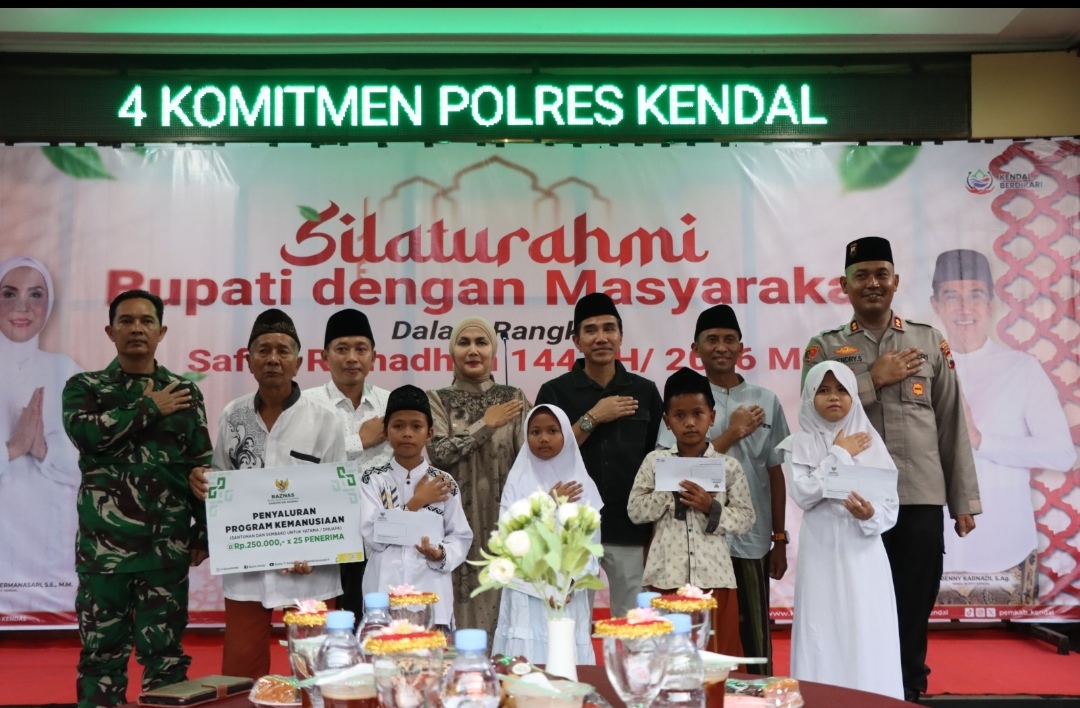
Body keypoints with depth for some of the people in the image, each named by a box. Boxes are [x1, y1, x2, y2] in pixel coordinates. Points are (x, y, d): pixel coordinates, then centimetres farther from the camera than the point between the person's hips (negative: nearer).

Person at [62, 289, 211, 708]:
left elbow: (203, 466, 8)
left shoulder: (185, 392, 9)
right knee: (102, 649, 6)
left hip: (168, 545, 1)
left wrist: (204, 532, 3)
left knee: (165, 651, 7)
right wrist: (149, 409, -7)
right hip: (104, 544, -1)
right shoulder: (84, 387, 6)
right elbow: (86, 433, -16)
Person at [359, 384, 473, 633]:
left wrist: (441, 554, -15)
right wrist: (416, 502, -9)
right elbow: (372, 536, -10)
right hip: (384, 594, -1)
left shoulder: (444, 483, 3)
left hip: (431, 595, 1)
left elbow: (461, 537, 5)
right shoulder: (372, 479, 0)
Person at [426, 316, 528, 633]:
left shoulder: (513, 398, 7)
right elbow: (437, 453, -10)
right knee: (459, 608, -1)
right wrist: (486, 425, -7)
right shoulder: (437, 400, 5)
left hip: (502, 521, 1)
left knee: (502, 602, 1)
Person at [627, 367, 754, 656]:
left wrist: (712, 509, -14)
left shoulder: (728, 466, 2)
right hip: (666, 576, 0)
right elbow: (635, 511, 0)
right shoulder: (654, 461, 3)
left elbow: (746, 518, 1)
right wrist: (671, 493, -12)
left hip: (713, 577, 0)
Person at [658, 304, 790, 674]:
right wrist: (731, 434, -10)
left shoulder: (766, 401, 7)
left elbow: (774, 473, 10)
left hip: (752, 540, 2)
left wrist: (780, 539, 10)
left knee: (755, 638, 9)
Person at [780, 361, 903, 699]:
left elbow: (891, 504, 1)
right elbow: (803, 494, -12)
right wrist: (840, 454, -8)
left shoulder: (871, 441, 3)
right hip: (822, 553, -1)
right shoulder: (800, 444, 2)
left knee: (868, 640, 0)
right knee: (823, 637, 1)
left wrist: (870, 514, -20)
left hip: (864, 554, 1)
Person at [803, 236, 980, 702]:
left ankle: (910, 693, 21)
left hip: (921, 500, 1)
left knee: (913, 611, 6)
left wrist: (964, 500, 7)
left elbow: (952, 425, 9)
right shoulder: (824, 347, 6)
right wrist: (874, 379, -10)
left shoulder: (930, 342, 10)